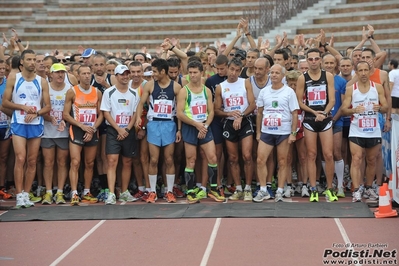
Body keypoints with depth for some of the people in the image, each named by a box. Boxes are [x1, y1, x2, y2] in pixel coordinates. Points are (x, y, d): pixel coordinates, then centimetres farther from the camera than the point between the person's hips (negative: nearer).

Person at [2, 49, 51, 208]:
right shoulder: (13, 79, 2)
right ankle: (19, 195, -9)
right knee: (20, 159, -12)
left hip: (36, 125, 3)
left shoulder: (42, 82, 6)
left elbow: (48, 106, 7)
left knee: (32, 161, 4)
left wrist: (35, 113, -11)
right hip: (18, 124, -3)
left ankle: (27, 194, 12)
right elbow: (5, 102, 0)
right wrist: (23, 107, -13)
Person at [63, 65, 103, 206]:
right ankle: (74, 194, -17)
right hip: (77, 130, -4)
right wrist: (82, 125, -14)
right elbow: (65, 114, -6)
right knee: (75, 162, -13)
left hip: (92, 131, 4)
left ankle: (86, 193, 20)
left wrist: (93, 129, -9)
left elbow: (100, 115, 7)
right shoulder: (72, 92, -4)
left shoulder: (97, 93, 6)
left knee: (90, 164, 10)